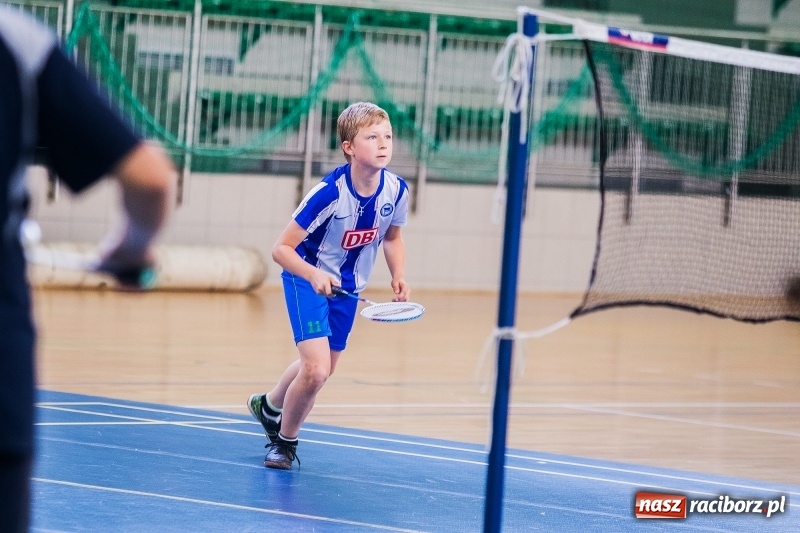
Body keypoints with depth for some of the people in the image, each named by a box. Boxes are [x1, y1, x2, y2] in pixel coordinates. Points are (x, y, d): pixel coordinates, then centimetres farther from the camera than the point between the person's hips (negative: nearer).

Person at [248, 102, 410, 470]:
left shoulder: (395, 190, -14)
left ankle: (268, 406, 52)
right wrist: (314, 275, -42)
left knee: (321, 369, 21)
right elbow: (281, 249, -26)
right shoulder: (329, 194, -30)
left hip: (347, 287, 6)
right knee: (317, 370, -19)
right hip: (307, 279, -6)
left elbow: (392, 236, 8)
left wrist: (398, 276, -8)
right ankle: (285, 440, 9)